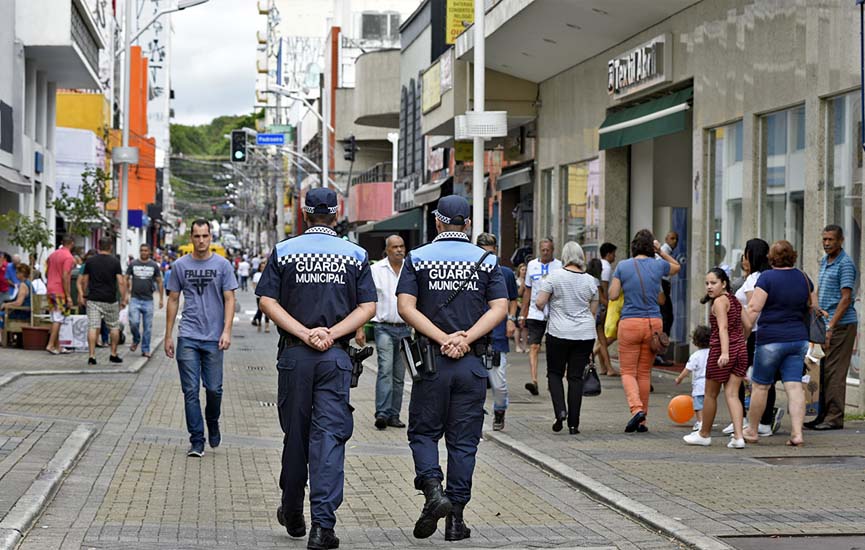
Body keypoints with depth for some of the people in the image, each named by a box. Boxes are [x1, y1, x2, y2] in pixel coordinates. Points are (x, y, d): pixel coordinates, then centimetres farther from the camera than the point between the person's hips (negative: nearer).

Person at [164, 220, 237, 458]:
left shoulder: (222, 265, 3)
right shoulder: (180, 265, 6)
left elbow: (229, 300, 2)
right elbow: (173, 300, 11)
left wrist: (227, 331, -10)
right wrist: (168, 336, 8)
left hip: (213, 338, -1)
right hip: (187, 337, 1)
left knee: (214, 389, 2)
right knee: (191, 391, -1)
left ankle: (213, 424, 30)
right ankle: (197, 441, 3)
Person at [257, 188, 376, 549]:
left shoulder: (283, 251, 3)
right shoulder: (355, 255, 5)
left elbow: (268, 301, -4)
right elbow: (368, 307, -2)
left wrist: (304, 333, -8)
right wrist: (331, 334, -8)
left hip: (294, 355, 1)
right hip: (336, 357, -1)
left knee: (295, 433, 13)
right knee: (329, 435, -4)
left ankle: (292, 514, 27)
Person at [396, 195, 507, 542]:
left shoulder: (417, 258, 2)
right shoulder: (487, 261, 5)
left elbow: (406, 307, -8)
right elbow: (499, 309, -5)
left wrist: (443, 339, -12)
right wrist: (465, 339, -11)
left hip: (431, 359, -1)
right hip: (473, 363, 1)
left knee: (423, 432, 11)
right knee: (463, 441, 7)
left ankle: (433, 490, -12)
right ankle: (456, 517, 7)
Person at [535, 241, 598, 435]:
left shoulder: (555, 277, -7)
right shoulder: (590, 280, 4)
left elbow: (539, 303, -8)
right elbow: (593, 311, 10)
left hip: (558, 333, -2)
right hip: (585, 334, 2)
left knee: (554, 373, 12)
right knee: (576, 377, 5)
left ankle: (560, 410, -10)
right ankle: (573, 423, 4)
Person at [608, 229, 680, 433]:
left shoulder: (622, 266, -2)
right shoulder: (658, 265, 3)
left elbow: (613, 295, 0)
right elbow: (676, 267, 25)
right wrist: (661, 252, 18)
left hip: (630, 323, -2)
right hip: (653, 322, 2)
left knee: (628, 372, 3)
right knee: (645, 372, 10)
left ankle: (636, 408, -21)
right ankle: (642, 421, 13)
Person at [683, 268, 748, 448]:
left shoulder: (719, 301, -10)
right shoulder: (735, 300, 14)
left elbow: (723, 327, -21)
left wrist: (724, 352, -29)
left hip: (720, 350, -7)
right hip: (740, 349, 7)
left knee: (711, 394, 9)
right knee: (732, 394, 2)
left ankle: (704, 434, 23)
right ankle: (738, 437, -12)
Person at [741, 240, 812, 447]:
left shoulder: (767, 277, -9)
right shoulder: (804, 278, 8)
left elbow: (753, 309, -14)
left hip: (771, 339, -5)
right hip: (798, 339, 5)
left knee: (760, 385, 8)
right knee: (794, 385, 2)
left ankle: (751, 431, 18)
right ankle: (797, 432, -8)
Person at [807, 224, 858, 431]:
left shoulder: (845, 264, -12)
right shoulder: (824, 261, 16)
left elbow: (846, 299, -17)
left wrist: (831, 326, -20)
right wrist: (817, 308, 7)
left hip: (841, 324, -9)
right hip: (827, 323, 9)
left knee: (834, 372, -9)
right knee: (824, 370, 9)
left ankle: (835, 418, -6)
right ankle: (823, 415, 13)